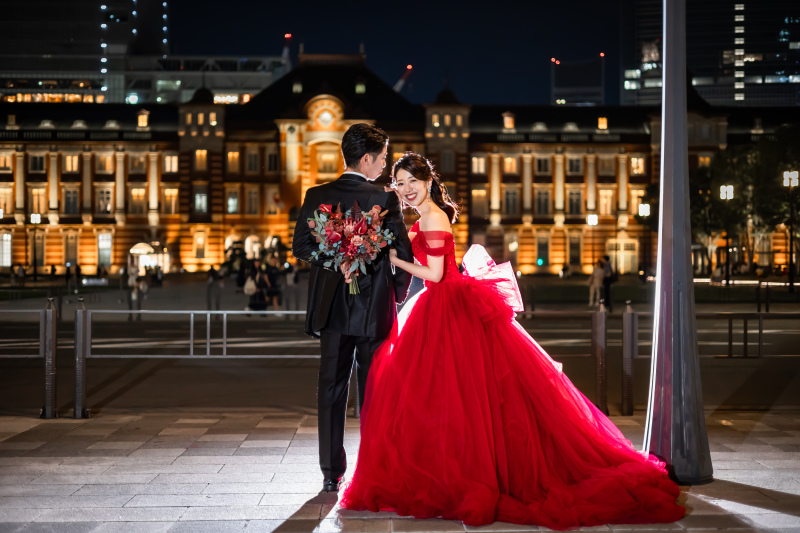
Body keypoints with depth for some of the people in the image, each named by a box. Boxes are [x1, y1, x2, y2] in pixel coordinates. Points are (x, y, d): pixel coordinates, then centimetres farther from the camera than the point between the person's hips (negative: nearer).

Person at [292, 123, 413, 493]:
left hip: (331, 308, 3)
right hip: (374, 309, -2)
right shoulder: (385, 199, -11)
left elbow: (301, 247, 2)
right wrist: (399, 292, 9)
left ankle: (331, 473, 10)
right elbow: (403, 253, -8)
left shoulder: (316, 196, -2)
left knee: (331, 390, 9)